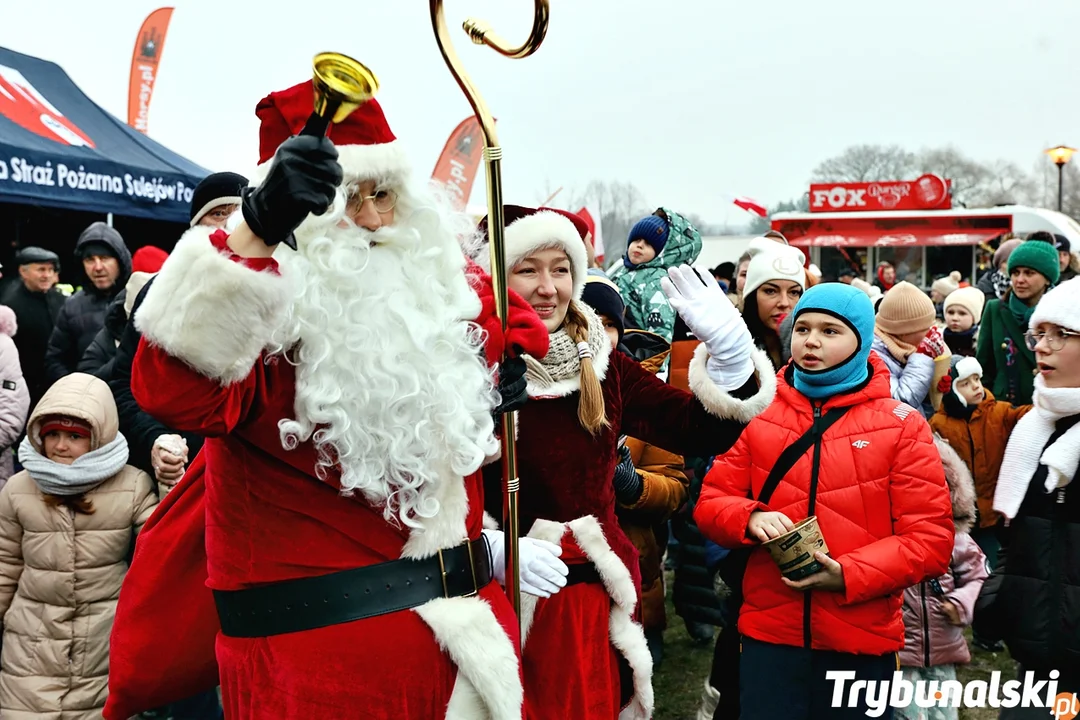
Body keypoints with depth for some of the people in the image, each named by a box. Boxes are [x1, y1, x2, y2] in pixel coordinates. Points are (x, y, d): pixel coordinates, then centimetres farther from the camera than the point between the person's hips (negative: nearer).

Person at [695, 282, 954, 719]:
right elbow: (711, 502, 6)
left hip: (862, 641, -1)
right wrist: (750, 519, -16)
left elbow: (931, 538, -6)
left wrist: (850, 574, -19)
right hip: (769, 634, 2)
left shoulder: (902, 426, -3)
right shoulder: (760, 415, 4)